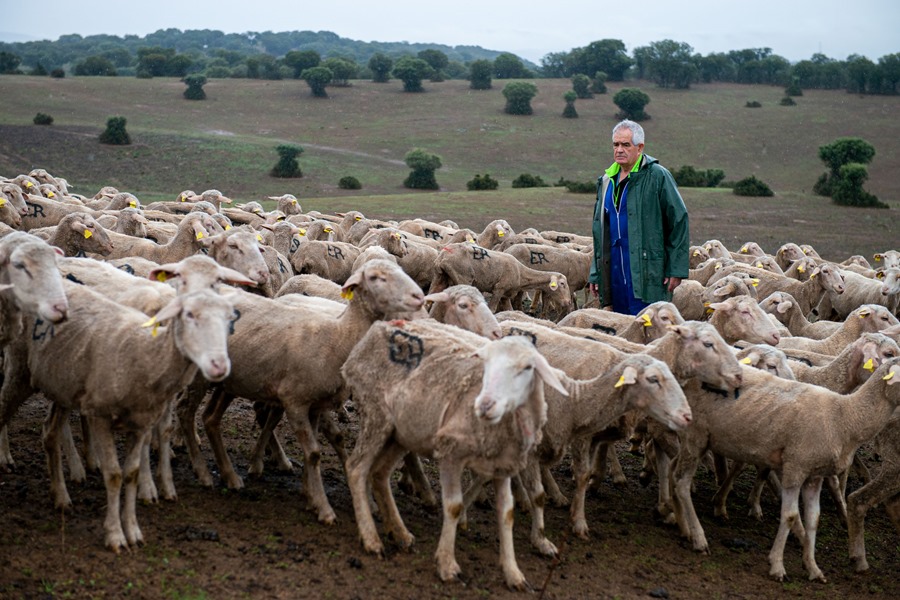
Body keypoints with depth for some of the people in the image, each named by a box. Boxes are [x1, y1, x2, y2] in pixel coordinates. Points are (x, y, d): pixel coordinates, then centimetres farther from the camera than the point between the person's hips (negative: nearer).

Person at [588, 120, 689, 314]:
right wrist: (595, 274, 15)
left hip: (646, 277, -6)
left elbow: (679, 220, -5)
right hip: (614, 275, 6)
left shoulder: (657, 176, -5)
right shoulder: (607, 180, 15)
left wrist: (676, 269, -10)